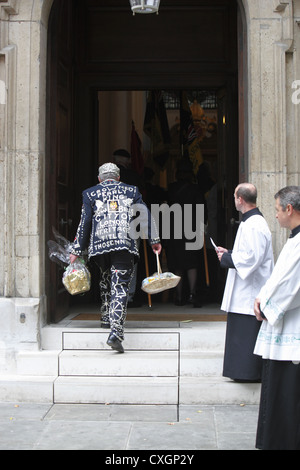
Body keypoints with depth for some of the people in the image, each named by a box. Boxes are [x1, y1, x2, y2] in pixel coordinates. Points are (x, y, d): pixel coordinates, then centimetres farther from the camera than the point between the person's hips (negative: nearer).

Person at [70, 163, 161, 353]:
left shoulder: (90, 193, 14)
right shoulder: (131, 191, 15)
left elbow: (85, 223, 8)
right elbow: (145, 215, 12)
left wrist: (77, 250, 11)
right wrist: (154, 240, 19)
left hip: (99, 245, 2)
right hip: (126, 245, -1)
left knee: (106, 280, 26)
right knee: (120, 286, -6)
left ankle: (107, 318, 33)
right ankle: (116, 332, -18)